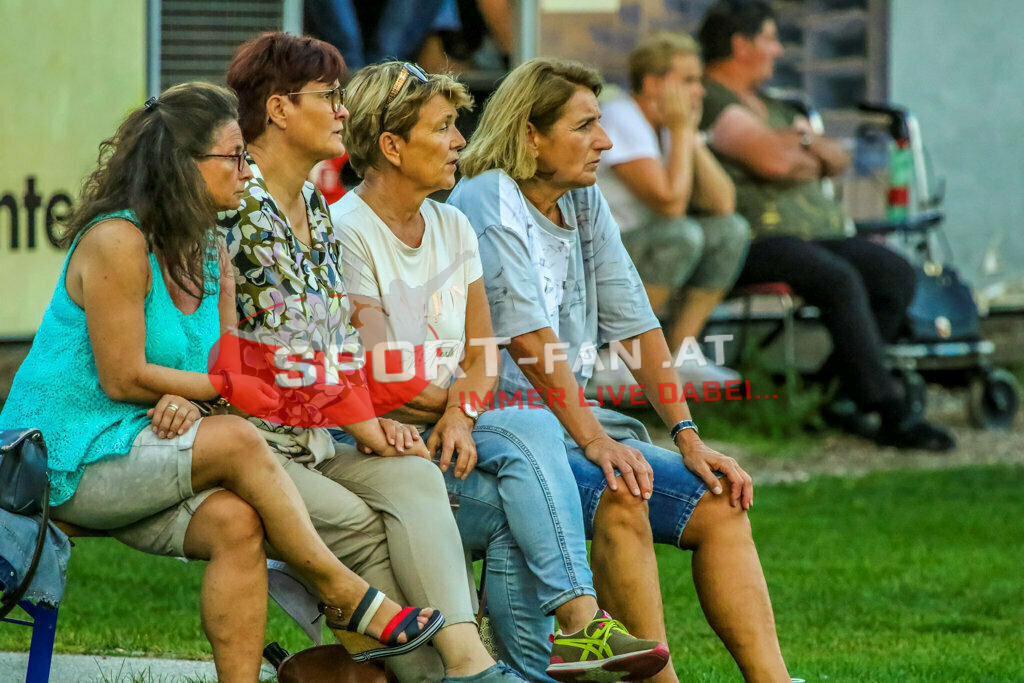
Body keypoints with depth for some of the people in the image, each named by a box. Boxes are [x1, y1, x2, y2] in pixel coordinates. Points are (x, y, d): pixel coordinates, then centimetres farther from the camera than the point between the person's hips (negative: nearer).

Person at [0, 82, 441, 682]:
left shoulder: (211, 256, 12)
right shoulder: (117, 240, -14)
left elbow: (224, 367, 6)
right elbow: (122, 378, -17)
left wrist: (185, 401, -17)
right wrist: (235, 385, -13)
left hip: (141, 459, 7)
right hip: (69, 458, -7)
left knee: (236, 521, -22)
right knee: (236, 441, -26)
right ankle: (342, 593, -16)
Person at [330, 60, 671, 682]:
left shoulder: (453, 227, 16)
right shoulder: (347, 233, -8)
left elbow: (481, 357, 9)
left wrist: (462, 413, -12)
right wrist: (460, 396, 0)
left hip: (448, 430, 6)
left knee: (532, 430, -26)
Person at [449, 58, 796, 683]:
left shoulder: (586, 204, 13)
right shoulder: (488, 204, -11)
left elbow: (636, 325, 9)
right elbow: (529, 337, -21)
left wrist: (687, 436, -2)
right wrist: (594, 442, -28)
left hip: (570, 419, 9)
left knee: (719, 505, -3)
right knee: (618, 498, -32)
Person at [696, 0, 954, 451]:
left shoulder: (769, 107, 27)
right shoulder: (710, 101, -5)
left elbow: (839, 160, 23)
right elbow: (772, 161, -18)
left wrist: (807, 142, 0)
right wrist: (811, 161, 4)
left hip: (811, 232, 10)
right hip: (751, 240, -10)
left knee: (895, 273, -11)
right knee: (838, 280, -32)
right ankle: (890, 415, -34)